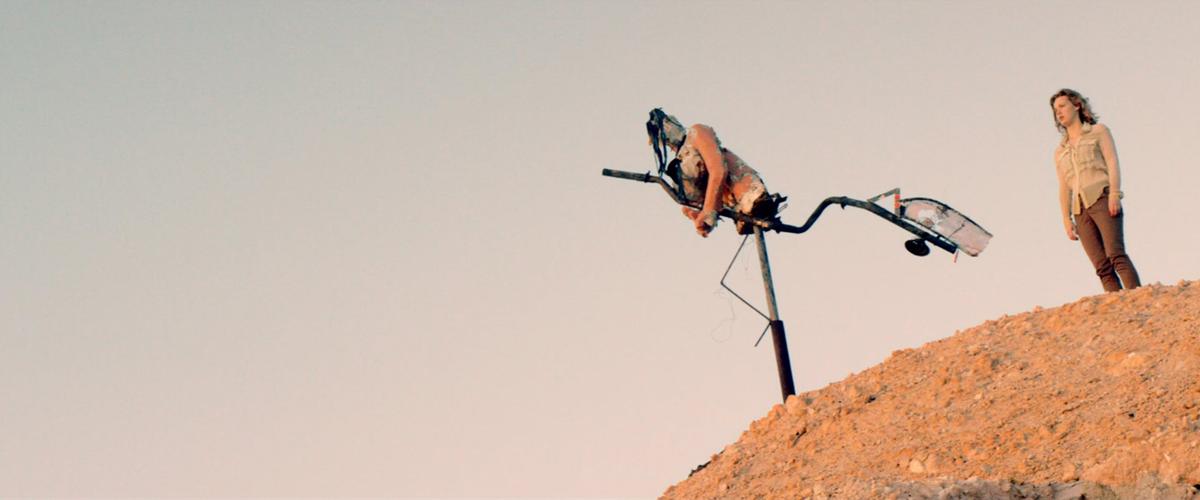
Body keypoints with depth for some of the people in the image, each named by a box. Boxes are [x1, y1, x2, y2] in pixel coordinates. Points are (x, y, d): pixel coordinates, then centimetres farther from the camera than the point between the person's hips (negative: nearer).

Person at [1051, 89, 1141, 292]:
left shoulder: (1098, 131, 15)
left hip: (1102, 199, -4)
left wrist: (1114, 194, -12)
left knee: (1116, 255, -22)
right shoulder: (1060, 151, 26)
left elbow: (1113, 162, 3)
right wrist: (1066, 219, 7)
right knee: (1101, 266, -11)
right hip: (1081, 210, 4)